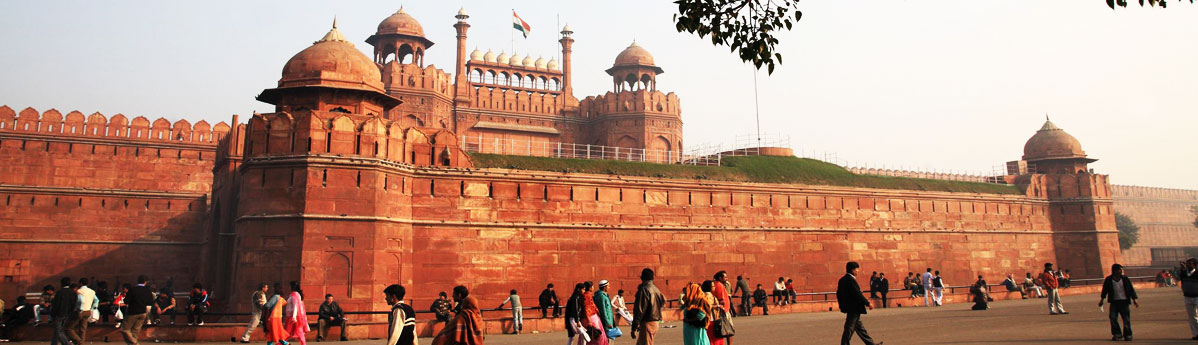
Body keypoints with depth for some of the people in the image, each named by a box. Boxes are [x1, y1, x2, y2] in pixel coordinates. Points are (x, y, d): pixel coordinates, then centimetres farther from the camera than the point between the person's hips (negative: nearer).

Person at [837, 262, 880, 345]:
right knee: (849, 329, -4)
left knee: (859, 327, 16)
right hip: (854, 308, -10)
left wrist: (842, 306, 21)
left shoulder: (842, 280, 10)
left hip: (850, 307, 10)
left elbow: (839, 294, 15)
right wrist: (868, 303, -11)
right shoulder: (850, 279, -19)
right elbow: (857, 294, -20)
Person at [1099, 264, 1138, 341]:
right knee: (1113, 317, -8)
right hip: (1114, 302, 0)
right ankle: (1117, 334, 4)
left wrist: (1134, 300, 0)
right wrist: (1101, 299, 5)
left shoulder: (1125, 279, 0)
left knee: (1126, 319, 0)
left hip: (1124, 301, 0)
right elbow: (1105, 290, 8)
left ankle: (1127, 335, 13)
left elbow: (1131, 289, 6)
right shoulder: (1108, 280, -1)